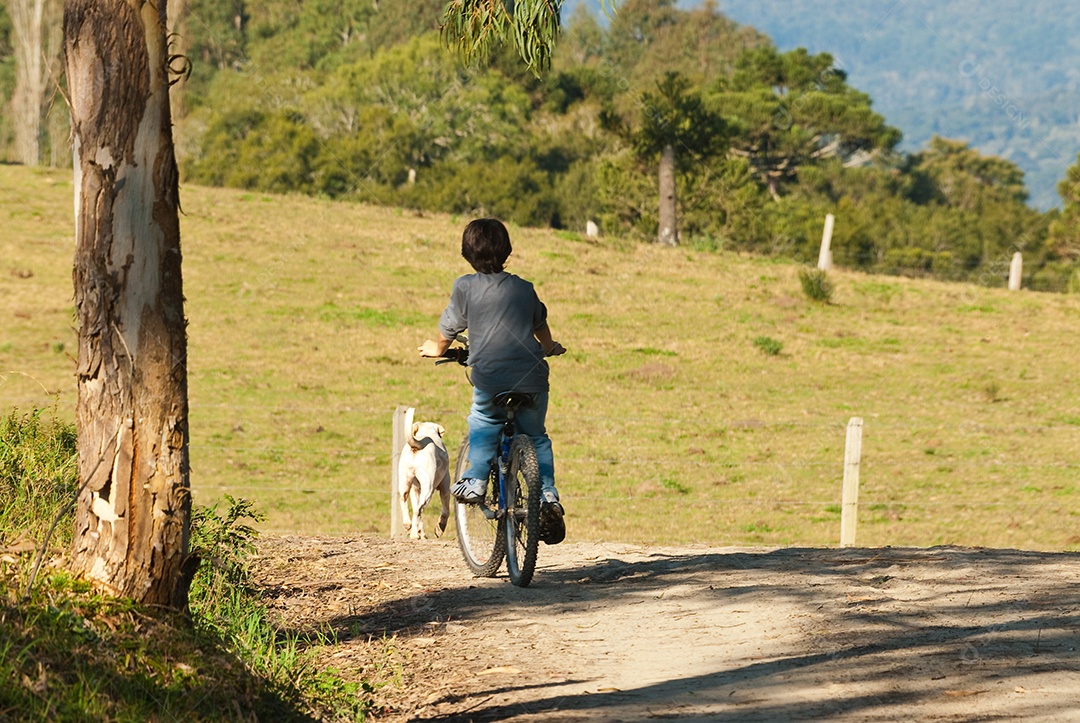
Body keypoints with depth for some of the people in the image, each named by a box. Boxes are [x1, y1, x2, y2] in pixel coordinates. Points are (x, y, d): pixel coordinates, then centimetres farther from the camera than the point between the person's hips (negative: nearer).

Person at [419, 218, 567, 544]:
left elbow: (448, 329, 17)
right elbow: (540, 325, 34)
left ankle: (476, 479, 10)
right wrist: (550, 348, 56)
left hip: (489, 377, -2)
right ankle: (547, 496, 7)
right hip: (531, 376, 2)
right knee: (535, 436, 21)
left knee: (482, 426, 27)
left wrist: (437, 349, 40)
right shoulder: (524, 288, 15)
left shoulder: (464, 287, 4)